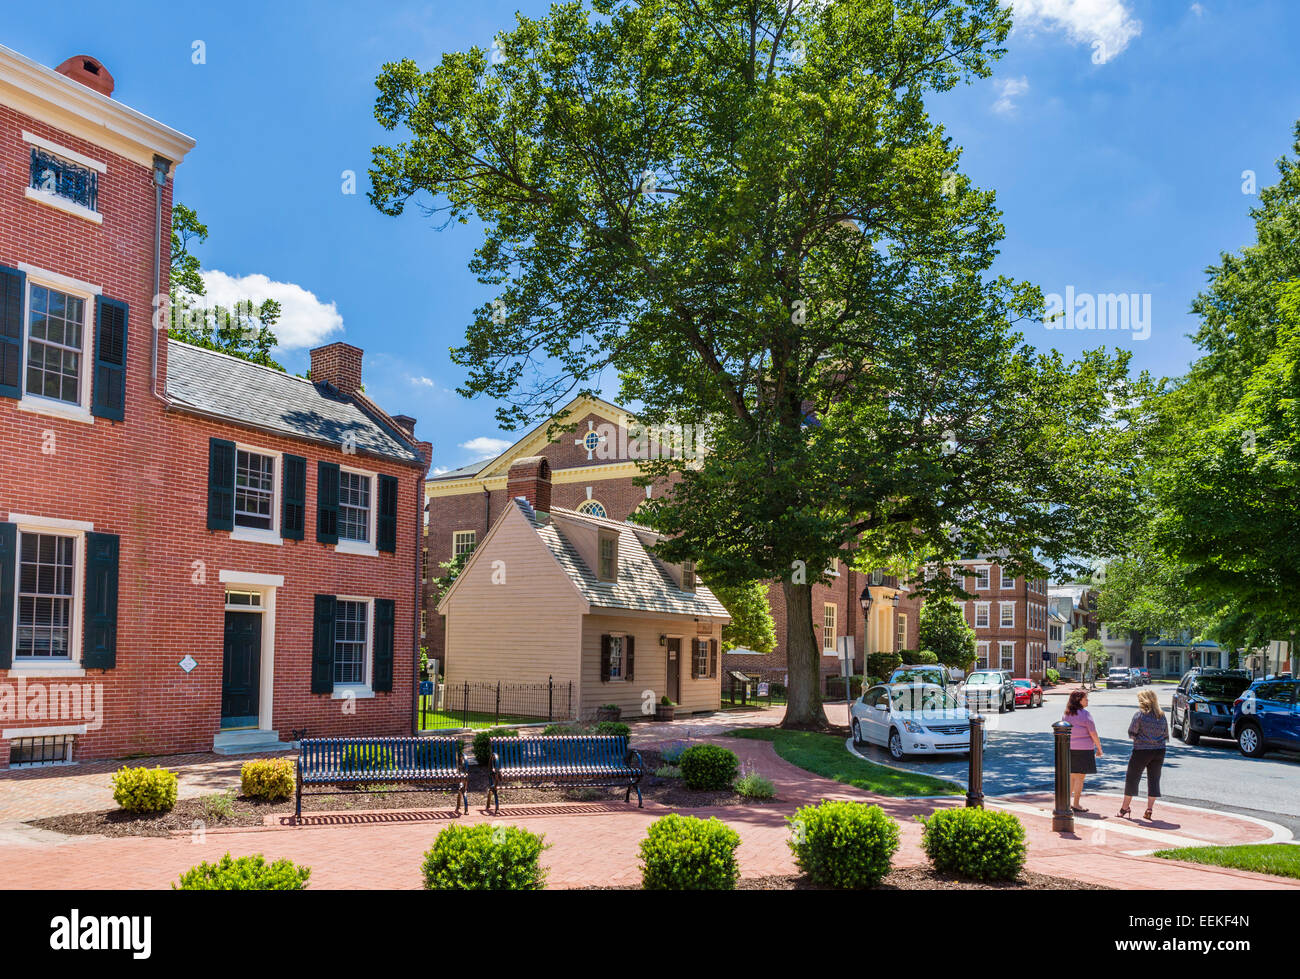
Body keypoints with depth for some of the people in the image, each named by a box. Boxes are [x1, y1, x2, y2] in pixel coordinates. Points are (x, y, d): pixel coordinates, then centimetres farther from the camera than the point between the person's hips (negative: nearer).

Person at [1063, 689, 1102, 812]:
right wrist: (1099, 748, -1)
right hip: (1084, 748, -6)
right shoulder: (1085, 714, -12)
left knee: (1072, 775, 16)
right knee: (1080, 777, 0)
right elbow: (1093, 733, -11)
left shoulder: (1066, 714, 8)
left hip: (1069, 748, 6)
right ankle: (1076, 804, 2)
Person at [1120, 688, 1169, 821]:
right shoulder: (1162, 716, 4)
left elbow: (1131, 733, -9)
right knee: (1154, 780, 10)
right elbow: (1166, 735, 9)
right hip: (1159, 750, 4)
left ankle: (1125, 808, 14)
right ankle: (1150, 809, 5)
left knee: (1132, 779, 7)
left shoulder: (1140, 714, -11)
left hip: (1141, 750, -4)